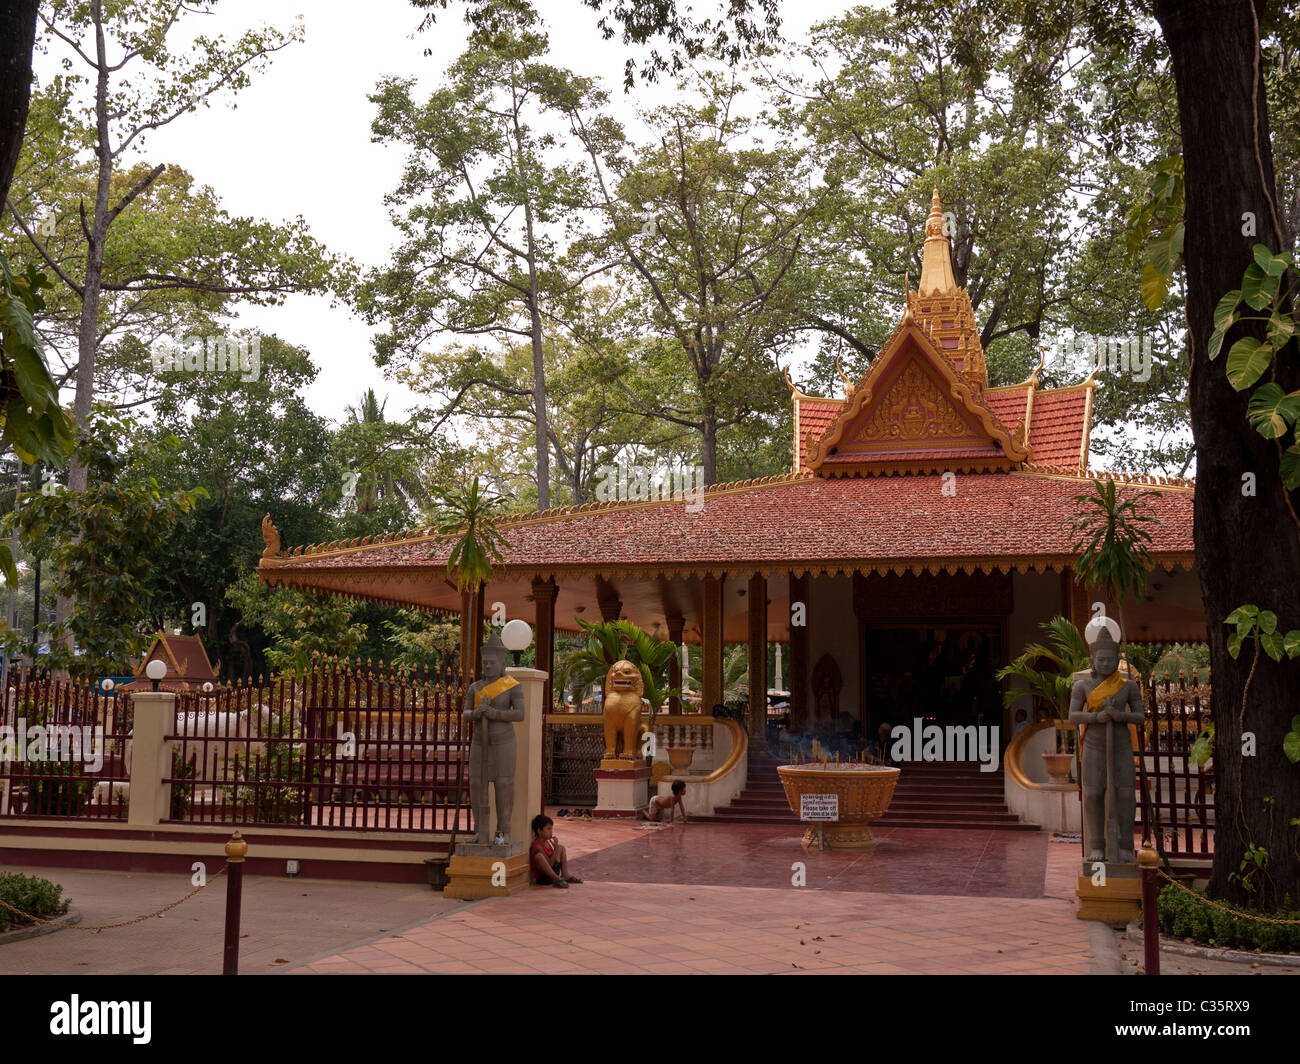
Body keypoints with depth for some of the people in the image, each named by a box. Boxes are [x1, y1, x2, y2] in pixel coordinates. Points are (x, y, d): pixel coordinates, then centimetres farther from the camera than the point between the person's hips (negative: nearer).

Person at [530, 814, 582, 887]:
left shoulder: (547, 842, 9)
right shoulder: (537, 846, -20)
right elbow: (549, 864, -23)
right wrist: (556, 848, -22)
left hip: (552, 872, 10)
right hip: (542, 878, -10)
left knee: (561, 848, 16)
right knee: (539, 856, -37)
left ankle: (565, 875, 3)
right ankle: (557, 879, -31)